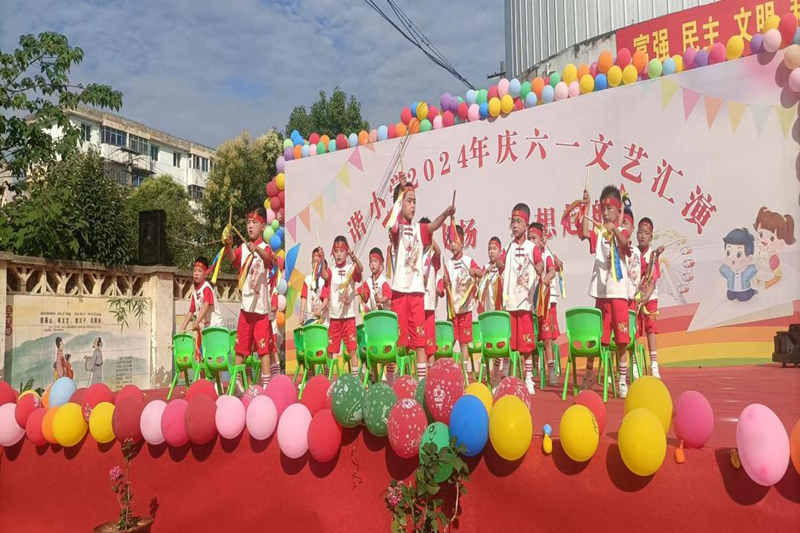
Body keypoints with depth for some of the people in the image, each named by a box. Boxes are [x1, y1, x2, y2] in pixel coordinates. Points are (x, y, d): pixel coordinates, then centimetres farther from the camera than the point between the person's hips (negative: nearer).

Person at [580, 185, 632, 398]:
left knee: (622, 338, -2)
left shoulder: (622, 231, 2)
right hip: (601, 290, 3)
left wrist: (614, 229, -40)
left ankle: (623, 379, 5)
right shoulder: (599, 230, 10)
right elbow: (585, 233, -11)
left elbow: (624, 244, -21)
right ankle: (589, 373, 22)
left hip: (618, 290, -3)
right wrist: (585, 209, -16)